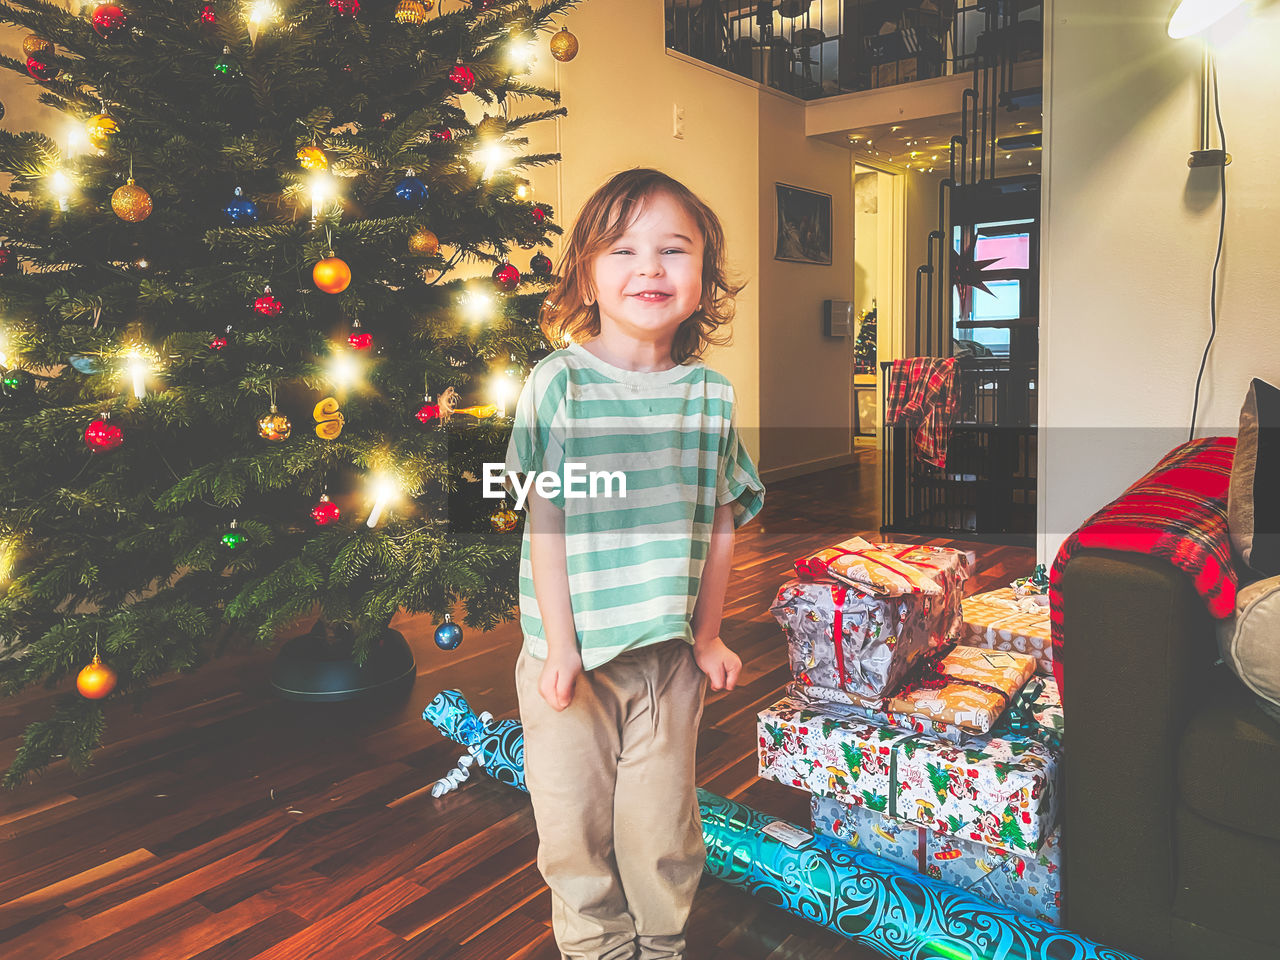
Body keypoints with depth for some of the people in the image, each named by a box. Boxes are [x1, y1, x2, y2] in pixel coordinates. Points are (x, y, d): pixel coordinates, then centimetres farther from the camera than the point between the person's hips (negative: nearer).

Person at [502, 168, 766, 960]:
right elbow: (546, 522, -10)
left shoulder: (712, 394, -2)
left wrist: (707, 637, 5)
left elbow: (721, 525, 3)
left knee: (663, 827, 15)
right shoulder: (558, 383, -10)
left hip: (669, 652, 2)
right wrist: (560, 647, -10)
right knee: (574, 825, 13)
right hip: (572, 651, -1)